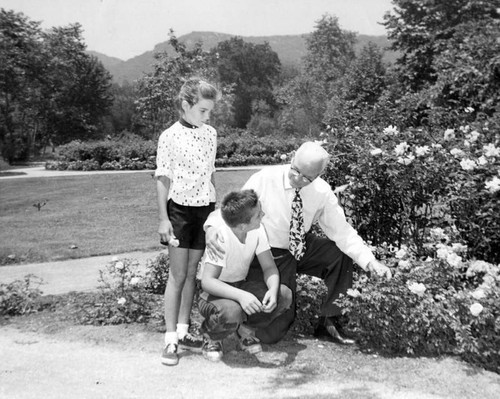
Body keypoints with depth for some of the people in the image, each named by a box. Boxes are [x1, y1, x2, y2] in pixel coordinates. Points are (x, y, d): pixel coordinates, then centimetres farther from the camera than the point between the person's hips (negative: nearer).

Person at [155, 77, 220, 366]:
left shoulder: (211, 134, 7)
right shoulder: (170, 137, -8)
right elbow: (163, 179, -7)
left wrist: (217, 209, 13)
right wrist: (163, 218, -10)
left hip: (205, 209, 5)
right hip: (180, 209, -5)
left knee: (192, 273, 11)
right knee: (178, 275, -2)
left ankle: (183, 331, 21)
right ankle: (171, 340, 3)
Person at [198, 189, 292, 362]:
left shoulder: (257, 229, -12)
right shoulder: (219, 235, -30)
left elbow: (269, 267, -9)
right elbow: (207, 281, -35)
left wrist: (273, 290, -31)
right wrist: (240, 295, -50)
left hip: (240, 286, 6)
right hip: (214, 291, -6)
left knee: (284, 294, -19)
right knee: (231, 312, -39)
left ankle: (245, 328, 6)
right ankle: (212, 337, -3)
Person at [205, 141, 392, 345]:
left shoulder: (322, 192, -12)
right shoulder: (265, 179, -20)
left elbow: (341, 231, -10)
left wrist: (369, 261, -23)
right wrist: (212, 227, -38)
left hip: (303, 248, 4)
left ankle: (329, 322, 1)